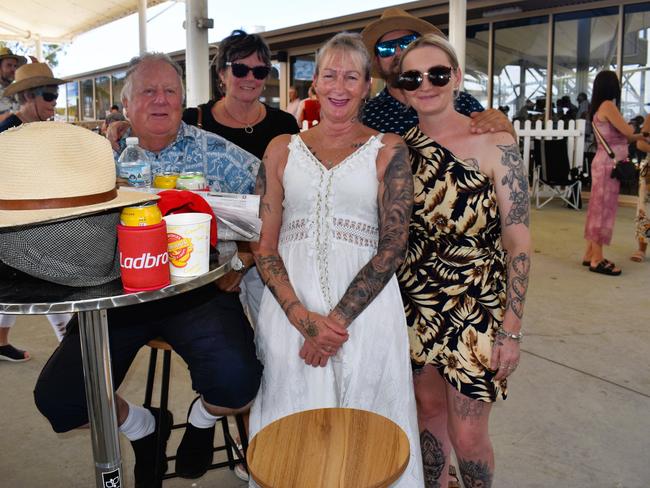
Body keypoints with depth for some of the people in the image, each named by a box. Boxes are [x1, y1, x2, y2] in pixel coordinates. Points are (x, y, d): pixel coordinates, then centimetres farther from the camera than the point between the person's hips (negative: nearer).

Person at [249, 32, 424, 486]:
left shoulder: (387, 149, 4)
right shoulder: (283, 149, 9)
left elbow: (393, 245, -5)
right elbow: (265, 245, 4)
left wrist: (338, 319, -13)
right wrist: (303, 318, -10)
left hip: (365, 307, -1)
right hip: (290, 307, 2)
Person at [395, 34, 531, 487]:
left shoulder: (494, 144, -10)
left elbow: (518, 240, -10)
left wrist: (512, 329, -12)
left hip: (475, 306, -4)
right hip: (417, 302, 4)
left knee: (467, 436, 4)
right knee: (429, 409, 18)